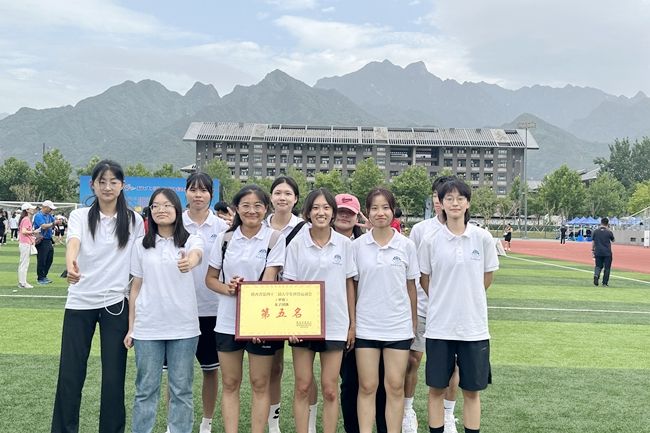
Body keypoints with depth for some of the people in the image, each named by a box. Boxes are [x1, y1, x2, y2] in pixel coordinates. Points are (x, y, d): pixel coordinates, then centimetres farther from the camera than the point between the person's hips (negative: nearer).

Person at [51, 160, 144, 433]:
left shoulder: (134, 220, 4)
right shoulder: (80, 216, 0)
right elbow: (73, 242, -22)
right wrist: (70, 263, -44)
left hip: (116, 304, 0)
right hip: (79, 303, 0)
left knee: (114, 375, 4)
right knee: (70, 373, 3)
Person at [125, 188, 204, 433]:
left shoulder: (191, 241, -1)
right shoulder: (141, 245, 5)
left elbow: (196, 255, -27)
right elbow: (136, 287, 9)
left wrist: (190, 262, -51)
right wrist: (130, 327, 7)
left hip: (183, 327, -1)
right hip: (147, 328, 1)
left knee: (181, 389, 8)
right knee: (146, 389, 8)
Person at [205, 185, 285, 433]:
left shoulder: (274, 238, -3)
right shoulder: (225, 239, 6)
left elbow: (269, 280, -11)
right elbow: (210, 279, 10)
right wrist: (228, 289, -11)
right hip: (228, 321, 3)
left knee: (260, 384, 6)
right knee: (230, 384, 9)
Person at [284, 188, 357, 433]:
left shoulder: (344, 244, 1)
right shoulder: (297, 244, -1)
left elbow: (349, 285, 6)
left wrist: (352, 324, 5)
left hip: (335, 325, 0)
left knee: (330, 390, 6)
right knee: (302, 387, 7)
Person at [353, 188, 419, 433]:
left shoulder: (406, 245, -1)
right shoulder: (357, 246, 0)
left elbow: (411, 287, 6)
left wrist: (414, 323, 8)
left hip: (398, 327, 0)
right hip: (366, 327, 0)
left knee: (395, 387, 6)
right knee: (367, 387, 5)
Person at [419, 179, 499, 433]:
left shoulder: (483, 238, -3)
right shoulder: (431, 241, -3)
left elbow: (487, 277, 9)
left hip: (474, 326, 0)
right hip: (439, 326, 0)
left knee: (471, 390, 9)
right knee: (436, 388, 8)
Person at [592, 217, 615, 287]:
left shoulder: (595, 231, 1)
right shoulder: (609, 232, -5)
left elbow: (593, 242, 5)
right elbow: (613, 240, 12)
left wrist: (592, 250, 15)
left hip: (598, 252, 2)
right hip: (607, 253, -2)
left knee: (598, 266, 14)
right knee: (607, 268, 8)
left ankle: (596, 275, -16)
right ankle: (605, 283, 9)